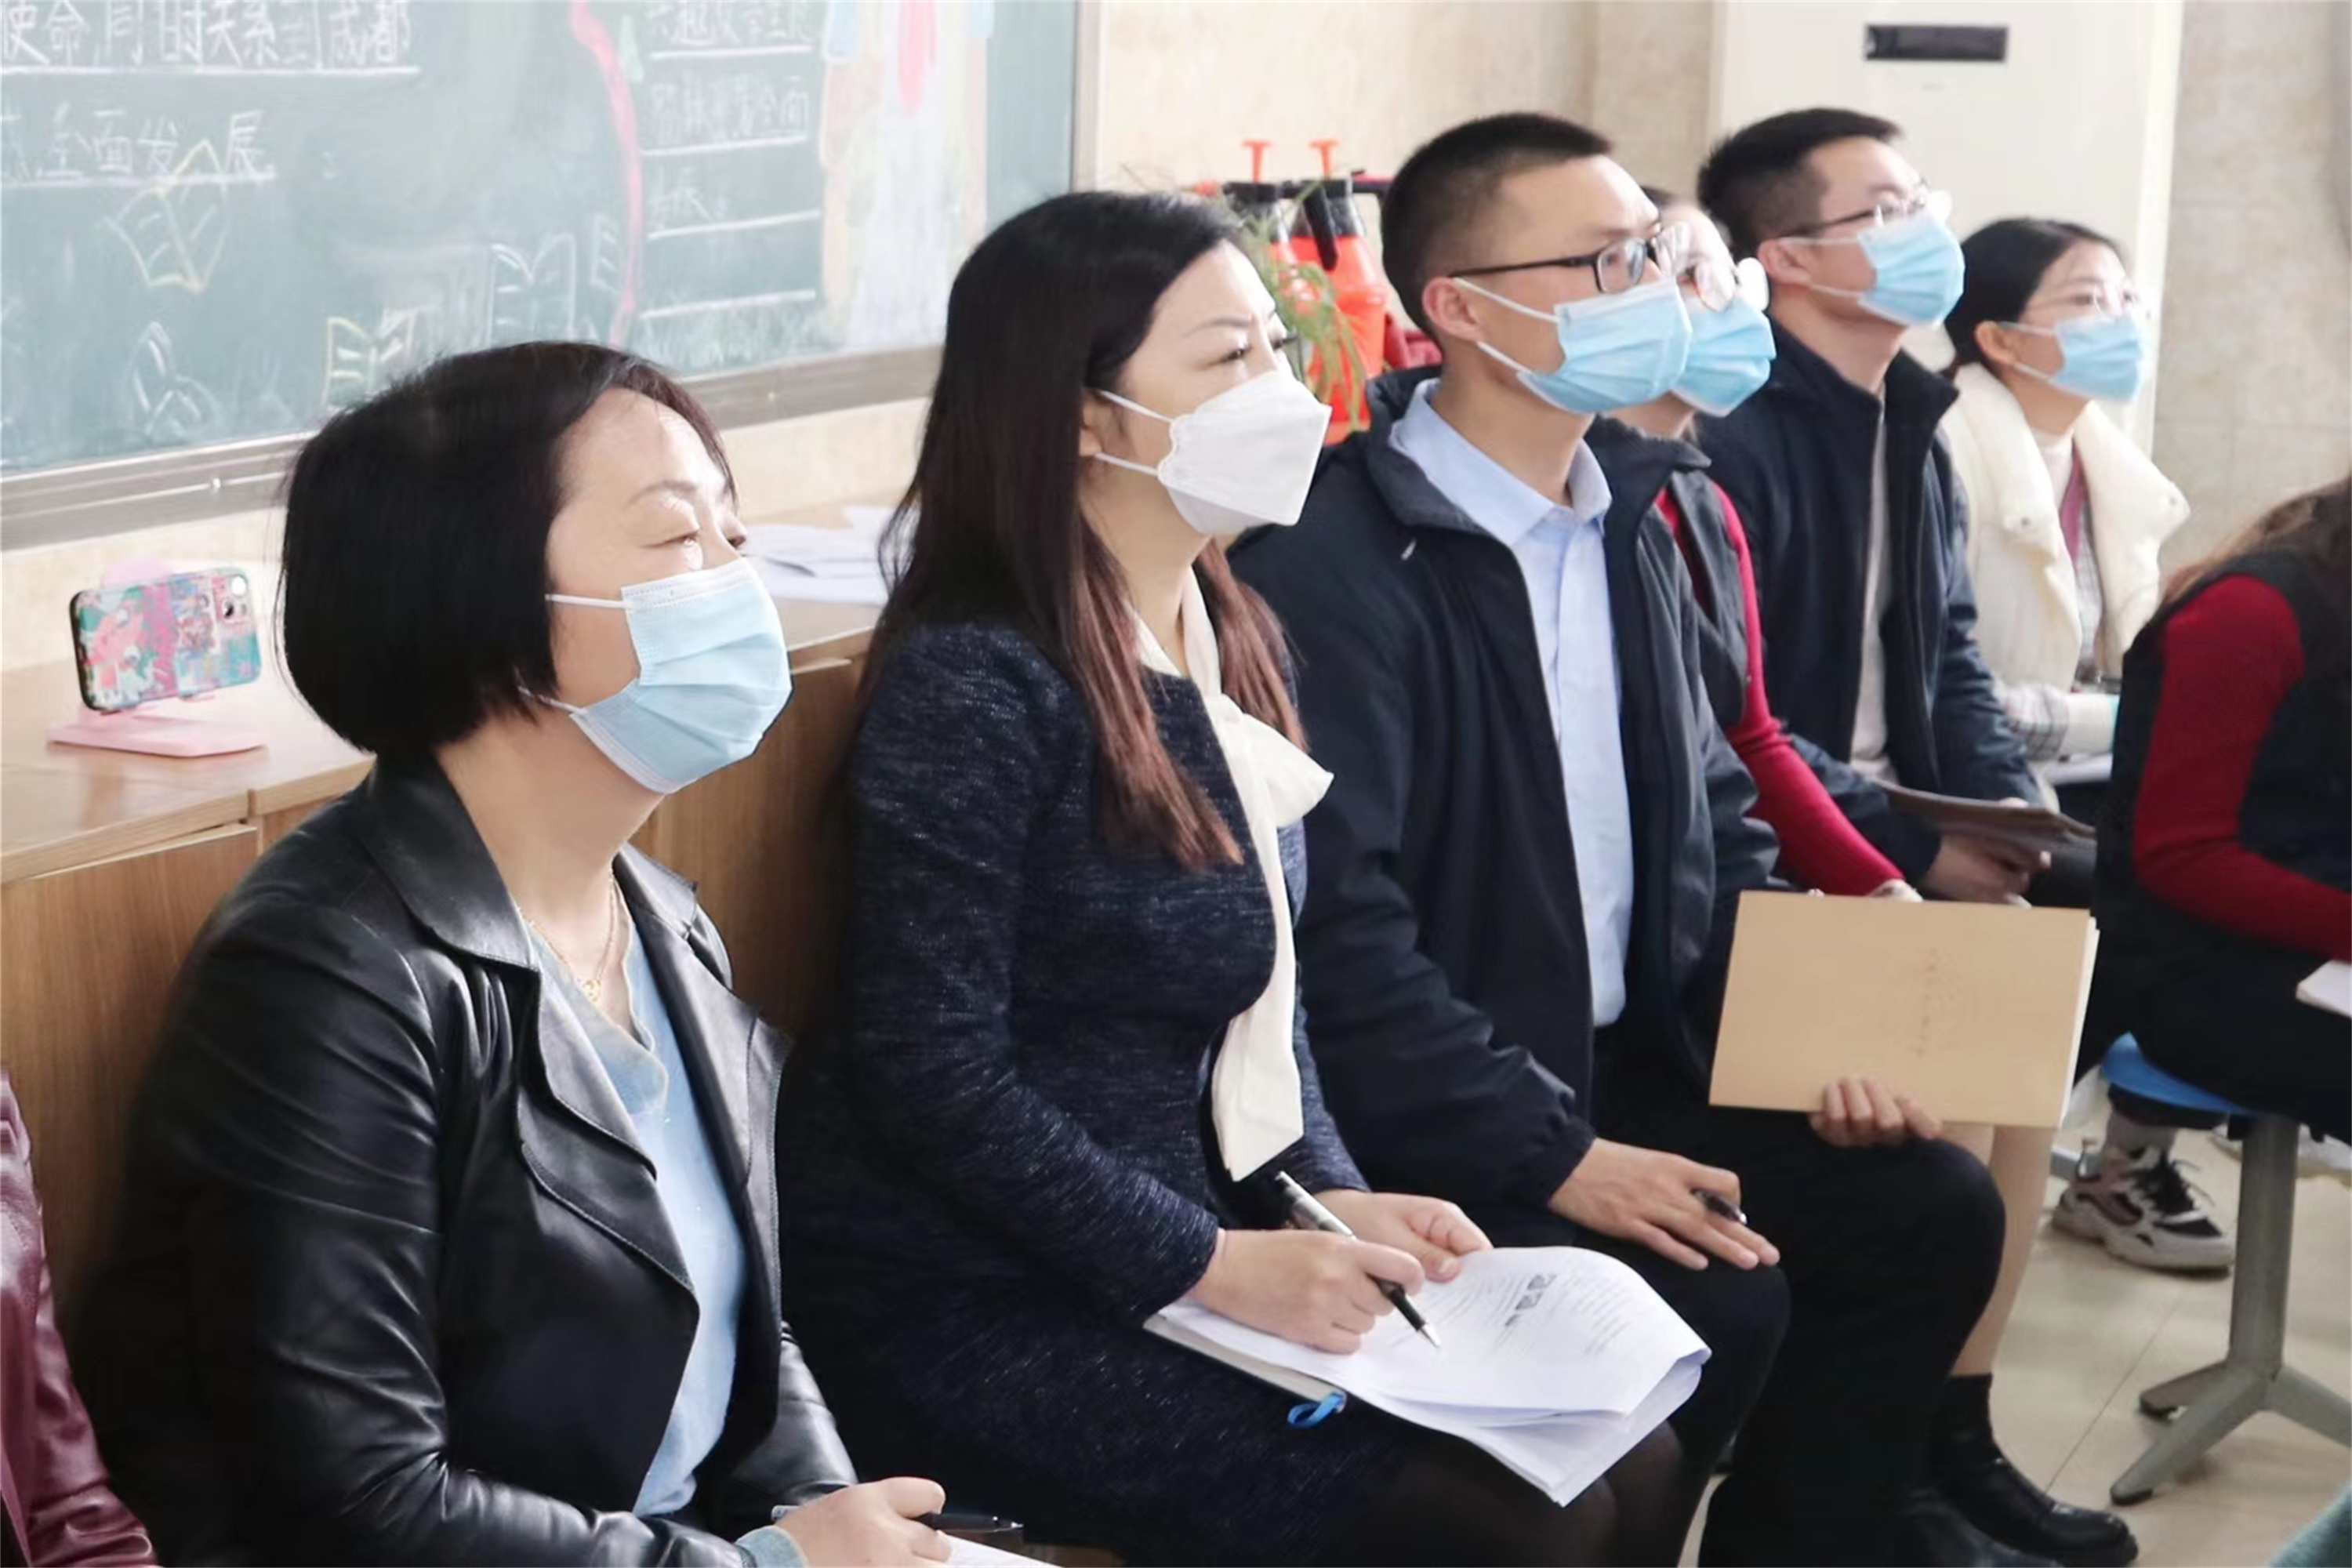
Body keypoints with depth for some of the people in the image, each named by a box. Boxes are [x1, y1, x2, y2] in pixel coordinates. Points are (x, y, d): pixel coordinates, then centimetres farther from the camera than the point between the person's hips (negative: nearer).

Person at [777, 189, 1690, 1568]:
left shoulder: (1237, 646, 9)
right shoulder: (977, 681, -18)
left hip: (1188, 1256, 8)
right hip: (982, 1312, -8)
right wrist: (1216, 1265, -20)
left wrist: (1333, 1198, -1)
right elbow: (933, 1072, -21)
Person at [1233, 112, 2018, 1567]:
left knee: (1930, 1205, 0)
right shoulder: (1333, 561, -20)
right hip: (1437, 1122, -8)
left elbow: (1712, 817, 16)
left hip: (1629, 1063, 8)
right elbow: (1336, 925, -25)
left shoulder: (1633, 518, 9)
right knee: (1720, 1298, -24)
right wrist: (1554, 1154, -26)